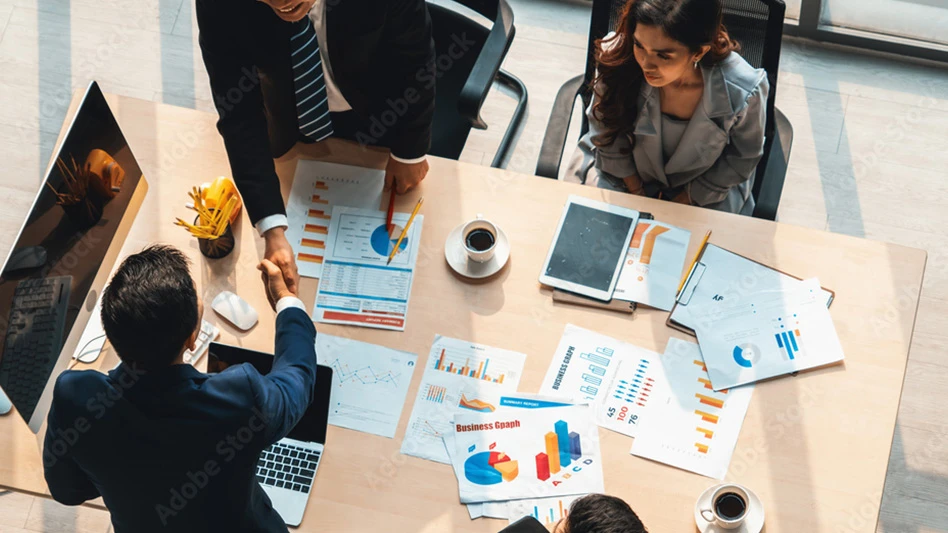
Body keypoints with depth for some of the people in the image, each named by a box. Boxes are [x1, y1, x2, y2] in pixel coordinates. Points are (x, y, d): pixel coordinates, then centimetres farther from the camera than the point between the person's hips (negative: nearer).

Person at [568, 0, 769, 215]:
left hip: (705, 186, -1)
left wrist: (684, 200, -7)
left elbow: (742, 159, -11)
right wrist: (636, 191, -6)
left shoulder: (744, 92, -33)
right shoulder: (616, 59, -31)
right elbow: (607, 130, -10)